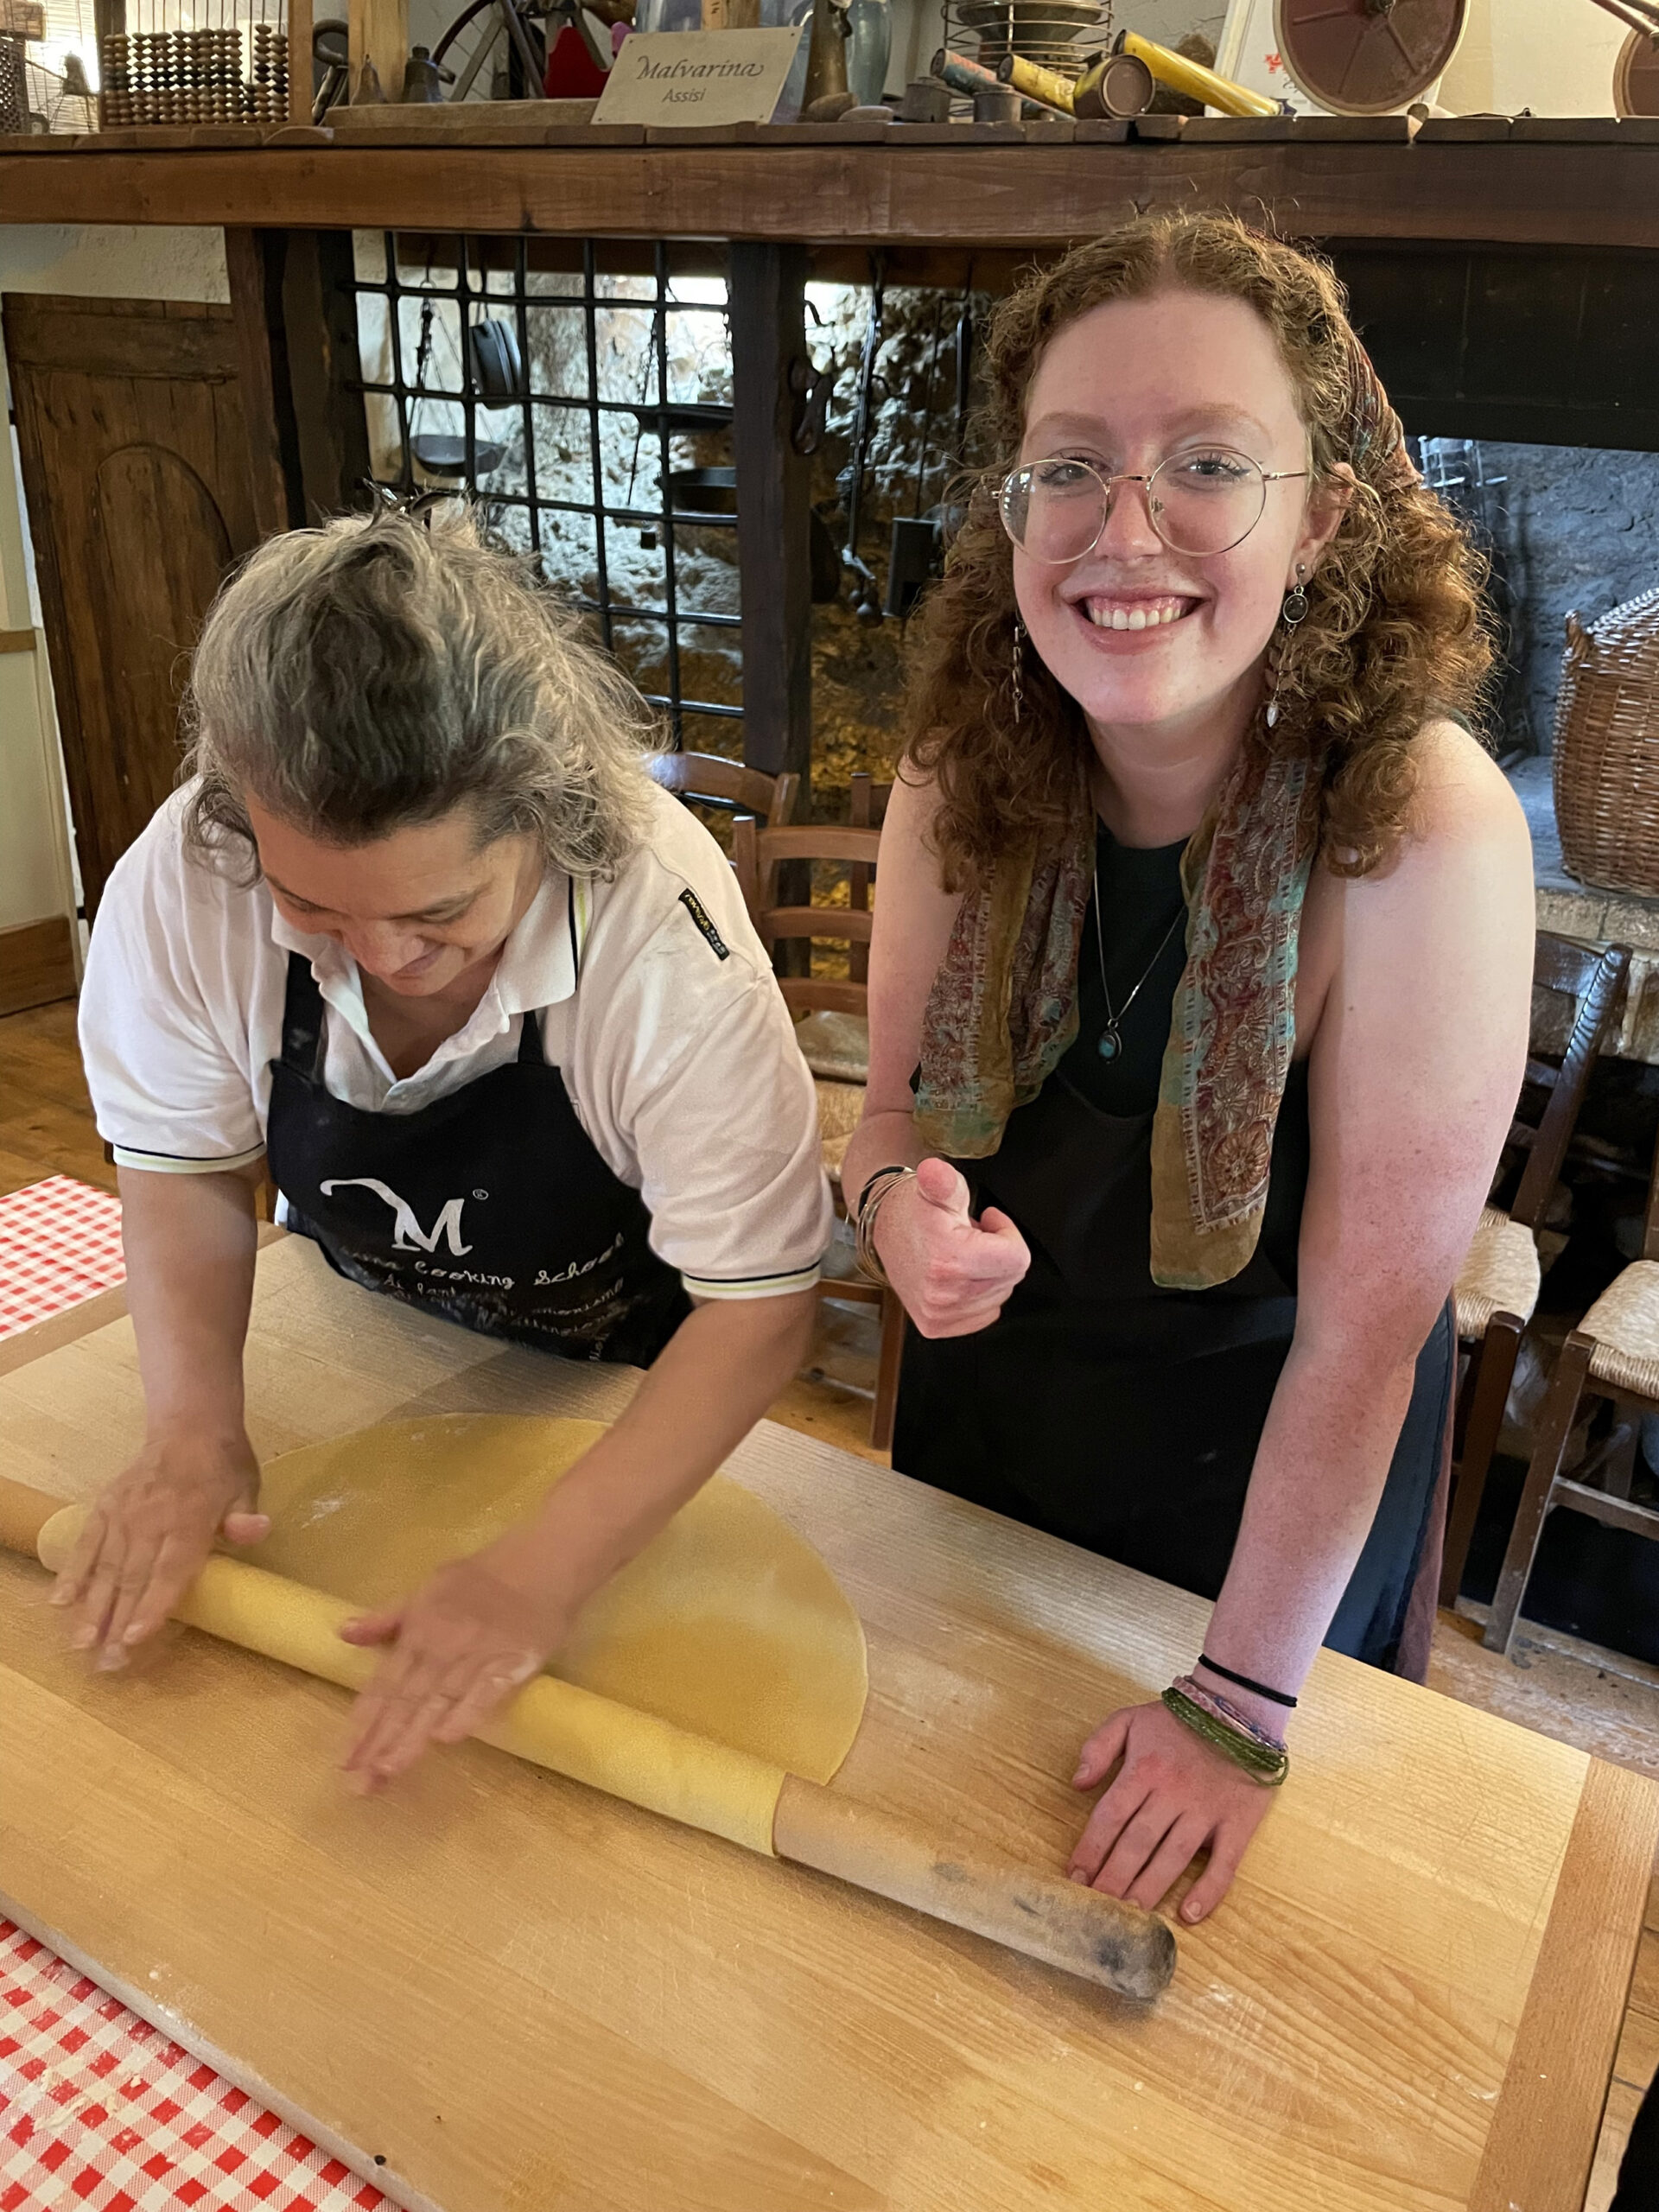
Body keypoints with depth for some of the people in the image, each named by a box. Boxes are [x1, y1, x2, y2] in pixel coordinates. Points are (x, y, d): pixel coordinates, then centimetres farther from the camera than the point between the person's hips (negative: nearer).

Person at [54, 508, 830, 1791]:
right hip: (374, 1351, 3)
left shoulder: (667, 940, -40)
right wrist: (193, 1429, -26)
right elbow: (190, 1172, -13)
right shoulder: (180, 888, -30)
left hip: (638, 1379, -2)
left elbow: (759, 1307, -34)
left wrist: (544, 1573, -41)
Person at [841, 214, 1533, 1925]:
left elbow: (1366, 1324, -25)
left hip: (1265, 1459, -3)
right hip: (986, 1394, 4)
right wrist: (900, 1204, -29)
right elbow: (897, 1098, -3)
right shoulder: (965, 783, -18)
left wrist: (1240, 1704, -17)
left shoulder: (1424, 834, -31)